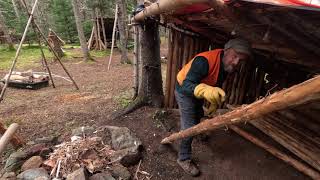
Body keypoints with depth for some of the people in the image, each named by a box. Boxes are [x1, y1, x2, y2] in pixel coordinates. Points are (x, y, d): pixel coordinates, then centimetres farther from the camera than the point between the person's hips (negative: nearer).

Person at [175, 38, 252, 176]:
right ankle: (183, 159, 9)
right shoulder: (204, 60, -37)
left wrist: (214, 103, 7)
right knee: (189, 127, -12)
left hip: (199, 92, 8)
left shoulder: (226, 66, -9)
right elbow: (187, 85, -46)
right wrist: (206, 91, -64)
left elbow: (217, 86, 6)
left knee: (198, 115, 31)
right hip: (185, 91, -8)